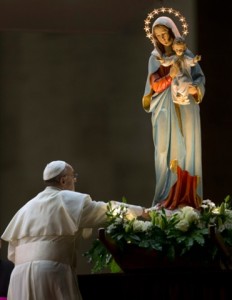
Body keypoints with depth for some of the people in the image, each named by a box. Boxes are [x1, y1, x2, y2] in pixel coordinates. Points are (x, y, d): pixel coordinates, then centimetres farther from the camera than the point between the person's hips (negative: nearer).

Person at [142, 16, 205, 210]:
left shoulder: (187, 54, 6)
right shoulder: (155, 58, 7)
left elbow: (200, 78, 0)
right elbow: (155, 85, -2)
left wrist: (195, 88, -22)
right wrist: (170, 76, -20)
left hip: (186, 108, 0)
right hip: (166, 109, 0)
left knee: (187, 150, -2)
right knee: (168, 151, -3)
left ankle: (187, 196, 1)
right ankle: (168, 197, -3)